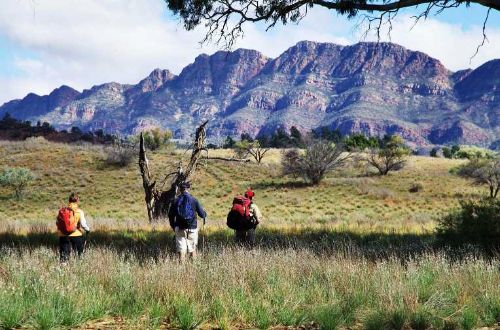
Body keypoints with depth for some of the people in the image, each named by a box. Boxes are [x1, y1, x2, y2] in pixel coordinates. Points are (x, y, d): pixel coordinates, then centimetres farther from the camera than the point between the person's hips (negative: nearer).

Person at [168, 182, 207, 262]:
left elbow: (171, 215, 4)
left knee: (181, 250, 1)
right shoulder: (194, 200, -4)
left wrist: (174, 227, 16)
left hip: (180, 229, 1)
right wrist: (204, 214, 22)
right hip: (192, 228, -1)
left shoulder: (176, 201, 1)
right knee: (192, 249, 11)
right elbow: (202, 214, -2)